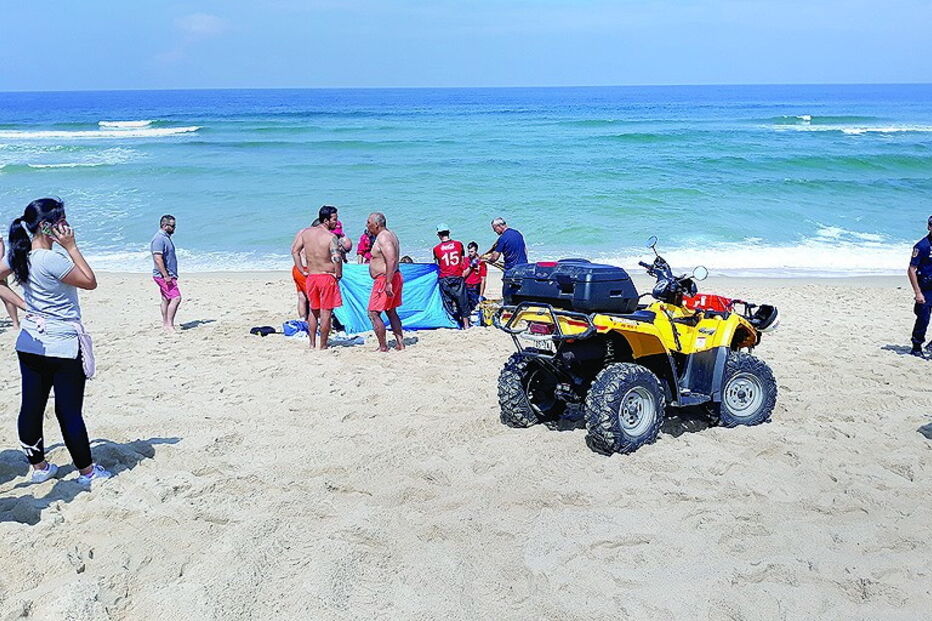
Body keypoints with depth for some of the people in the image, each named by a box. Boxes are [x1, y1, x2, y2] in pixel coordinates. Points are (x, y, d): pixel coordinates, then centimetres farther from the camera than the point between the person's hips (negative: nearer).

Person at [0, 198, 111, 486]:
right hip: (63, 347, -8)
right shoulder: (52, 260, -21)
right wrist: (71, 247, -12)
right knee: (69, 411, 1)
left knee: (31, 408, 13)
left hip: (30, 343, 8)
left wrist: (23, 305, 10)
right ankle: (87, 472, 13)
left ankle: (38, 466, 27)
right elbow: (90, 282, -12)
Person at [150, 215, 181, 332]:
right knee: (176, 297, -15)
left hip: (168, 275, 10)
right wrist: (166, 276, -26)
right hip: (163, 275, -10)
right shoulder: (159, 239, -16)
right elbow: (158, 259, -24)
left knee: (166, 300, 12)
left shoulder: (166, 237, 16)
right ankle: (169, 325, -14)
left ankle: (165, 324, 17)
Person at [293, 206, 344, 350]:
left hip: (311, 277, 6)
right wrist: (339, 274, -11)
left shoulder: (305, 232, 3)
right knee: (326, 313, 3)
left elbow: (294, 251, 7)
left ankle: (312, 344, 25)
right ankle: (323, 346, 8)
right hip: (327, 277, -6)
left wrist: (302, 270, 12)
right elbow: (337, 258, -27)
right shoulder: (331, 237, -16)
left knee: (313, 311, 19)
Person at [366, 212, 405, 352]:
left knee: (373, 313, -5)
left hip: (384, 279, -11)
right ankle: (400, 344, 17)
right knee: (391, 312, 16)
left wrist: (388, 283, -30)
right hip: (395, 277, 11)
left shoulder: (382, 237, -17)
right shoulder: (389, 235, 16)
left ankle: (383, 347, -3)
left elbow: (391, 260, -28)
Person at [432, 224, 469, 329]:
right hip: (458, 277, 1)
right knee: (461, 301, 9)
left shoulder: (436, 249, -4)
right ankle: (466, 324, 13)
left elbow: (437, 264, 9)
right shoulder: (459, 244, 1)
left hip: (444, 278, -1)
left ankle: (455, 322, 9)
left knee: (448, 301, 8)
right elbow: (463, 261, 9)